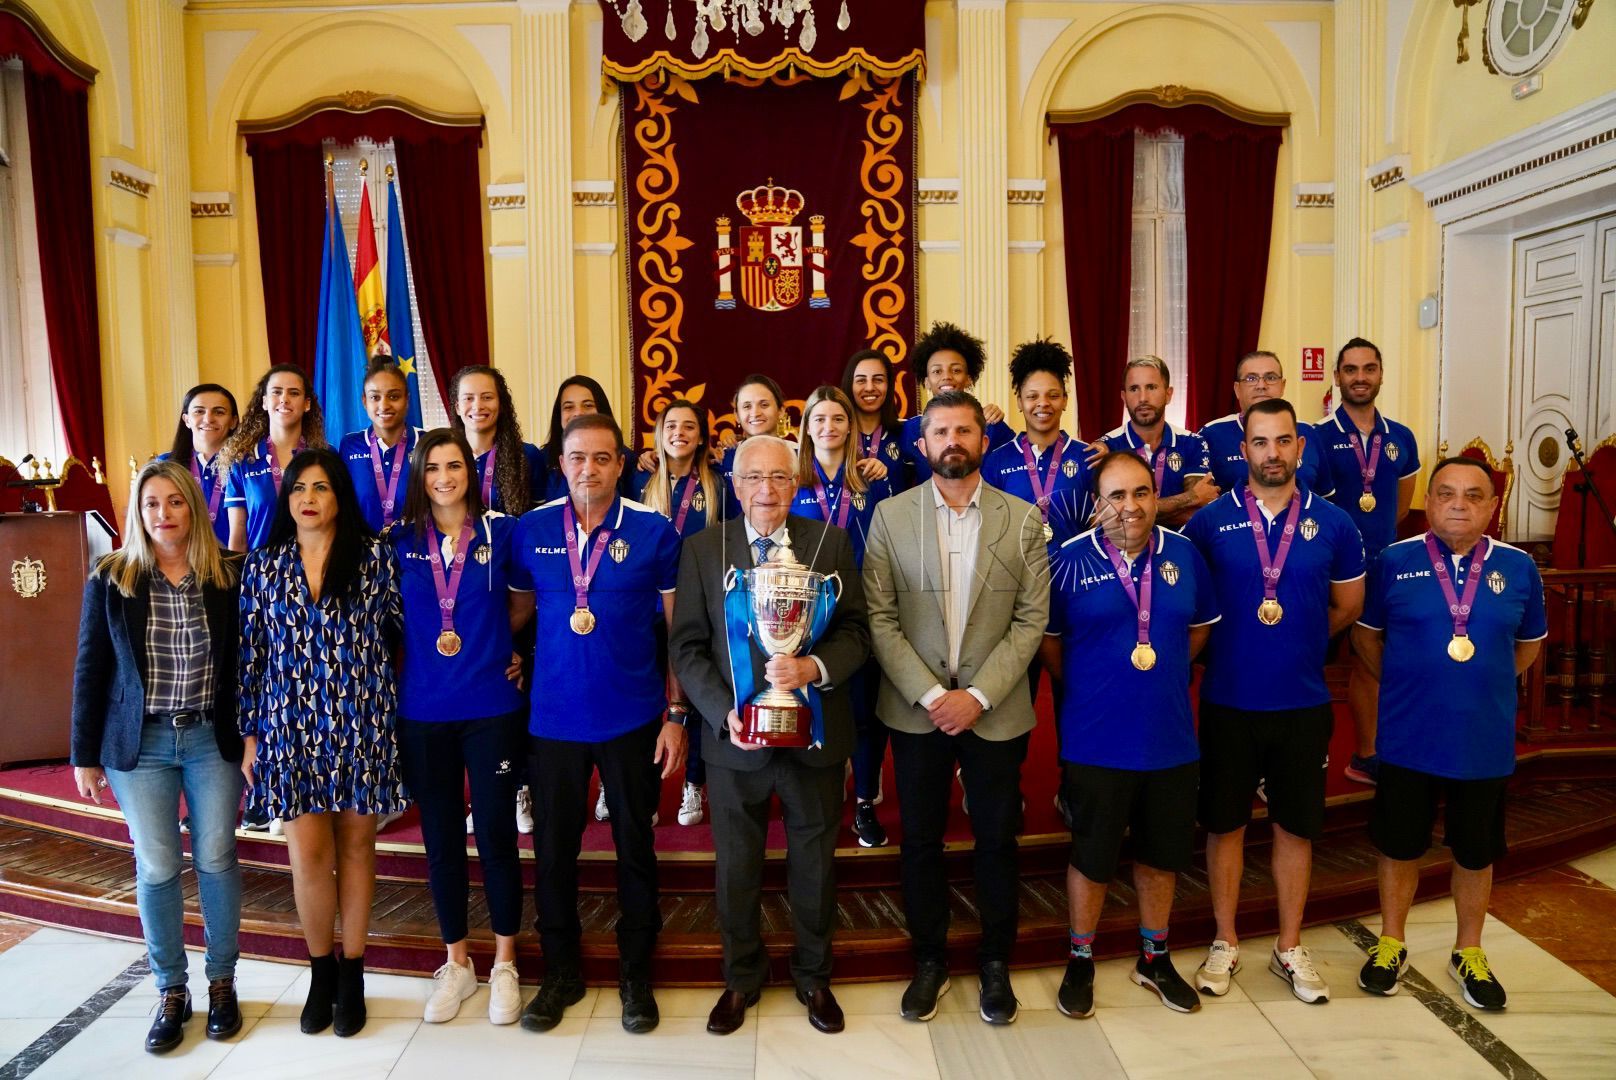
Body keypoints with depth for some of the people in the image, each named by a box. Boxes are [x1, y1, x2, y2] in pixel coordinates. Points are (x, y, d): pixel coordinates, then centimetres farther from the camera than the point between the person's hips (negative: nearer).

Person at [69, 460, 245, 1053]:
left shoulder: (229, 575, -3)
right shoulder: (110, 578, -1)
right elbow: (90, 668, 3)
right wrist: (84, 754, 3)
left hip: (213, 739, 0)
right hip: (139, 742, 1)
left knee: (216, 860, 5)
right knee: (156, 868, 6)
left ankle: (222, 983, 22)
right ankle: (171, 992, 22)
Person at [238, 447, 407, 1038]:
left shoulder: (375, 557, -2)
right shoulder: (264, 566, 4)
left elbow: (400, 630, 4)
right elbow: (251, 655, 6)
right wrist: (249, 733, 4)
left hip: (361, 724, -1)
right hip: (291, 727, 1)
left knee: (355, 846, 8)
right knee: (308, 853, 2)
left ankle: (352, 974, 23)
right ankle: (320, 971, 24)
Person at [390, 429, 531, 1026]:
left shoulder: (502, 531, -1)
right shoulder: (400, 542, 3)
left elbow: (522, 601, 13)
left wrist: (495, 643, 3)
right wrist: (407, 660, 3)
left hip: (491, 707, -2)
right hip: (422, 710, 2)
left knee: (496, 835, 3)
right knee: (440, 839, 11)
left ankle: (504, 964, 20)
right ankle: (456, 963, 27)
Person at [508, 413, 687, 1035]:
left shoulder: (654, 533, -7)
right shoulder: (531, 531, -1)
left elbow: (678, 629, -4)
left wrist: (676, 714, -6)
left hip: (632, 719, -2)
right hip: (553, 718, 2)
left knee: (635, 847, 11)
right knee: (554, 848, 13)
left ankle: (636, 974, 30)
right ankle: (561, 971, 33)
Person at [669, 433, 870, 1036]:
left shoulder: (830, 543, -2)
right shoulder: (702, 549, -2)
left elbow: (856, 630, -4)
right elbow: (688, 646, -3)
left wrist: (816, 667, -24)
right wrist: (724, 713, -16)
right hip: (735, 736, 0)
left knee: (815, 863, 16)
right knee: (736, 869, 15)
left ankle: (813, 976, 39)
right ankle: (742, 978, 39)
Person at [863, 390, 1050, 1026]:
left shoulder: (1023, 519, -1)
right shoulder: (891, 515, -2)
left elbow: (1031, 620, -4)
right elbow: (879, 618, -5)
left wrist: (978, 696, -13)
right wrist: (931, 695, -14)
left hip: (996, 708, 0)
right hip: (915, 707, 0)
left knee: (997, 840, 11)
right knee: (920, 840, 11)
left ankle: (995, 963, 30)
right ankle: (929, 961, 30)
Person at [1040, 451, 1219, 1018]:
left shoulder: (1183, 554, -1)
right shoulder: (1071, 559, -11)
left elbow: (1200, 625, 15)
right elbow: (1048, 638, 2)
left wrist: (1164, 675, 10)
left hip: (1170, 737, 4)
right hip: (1096, 740, -3)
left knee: (1162, 854, 17)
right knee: (1092, 857, 10)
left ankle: (1154, 958, 37)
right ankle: (1080, 962, 29)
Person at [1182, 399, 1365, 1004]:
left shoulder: (1333, 523, 0)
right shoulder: (1210, 521, -4)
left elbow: (1348, 607, 10)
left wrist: (1296, 639, 7)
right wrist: (1232, 641, -1)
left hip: (1304, 703, 1)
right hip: (1228, 700, -1)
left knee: (1296, 825, 11)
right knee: (1225, 822, 9)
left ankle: (1289, 948, 28)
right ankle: (1225, 943, 26)